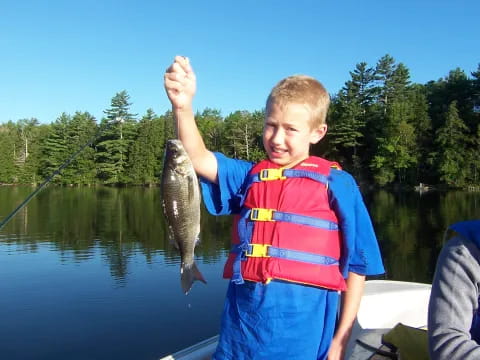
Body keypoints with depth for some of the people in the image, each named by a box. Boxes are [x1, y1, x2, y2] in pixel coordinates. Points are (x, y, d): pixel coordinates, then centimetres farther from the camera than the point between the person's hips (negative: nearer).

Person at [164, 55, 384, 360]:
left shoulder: (337, 184, -2)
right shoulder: (249, 176, 7)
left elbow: (357, 266, -1)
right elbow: (198, 160, -10)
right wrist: (183, 106, -26)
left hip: (302, 328, -3)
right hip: (242, 323, 3)